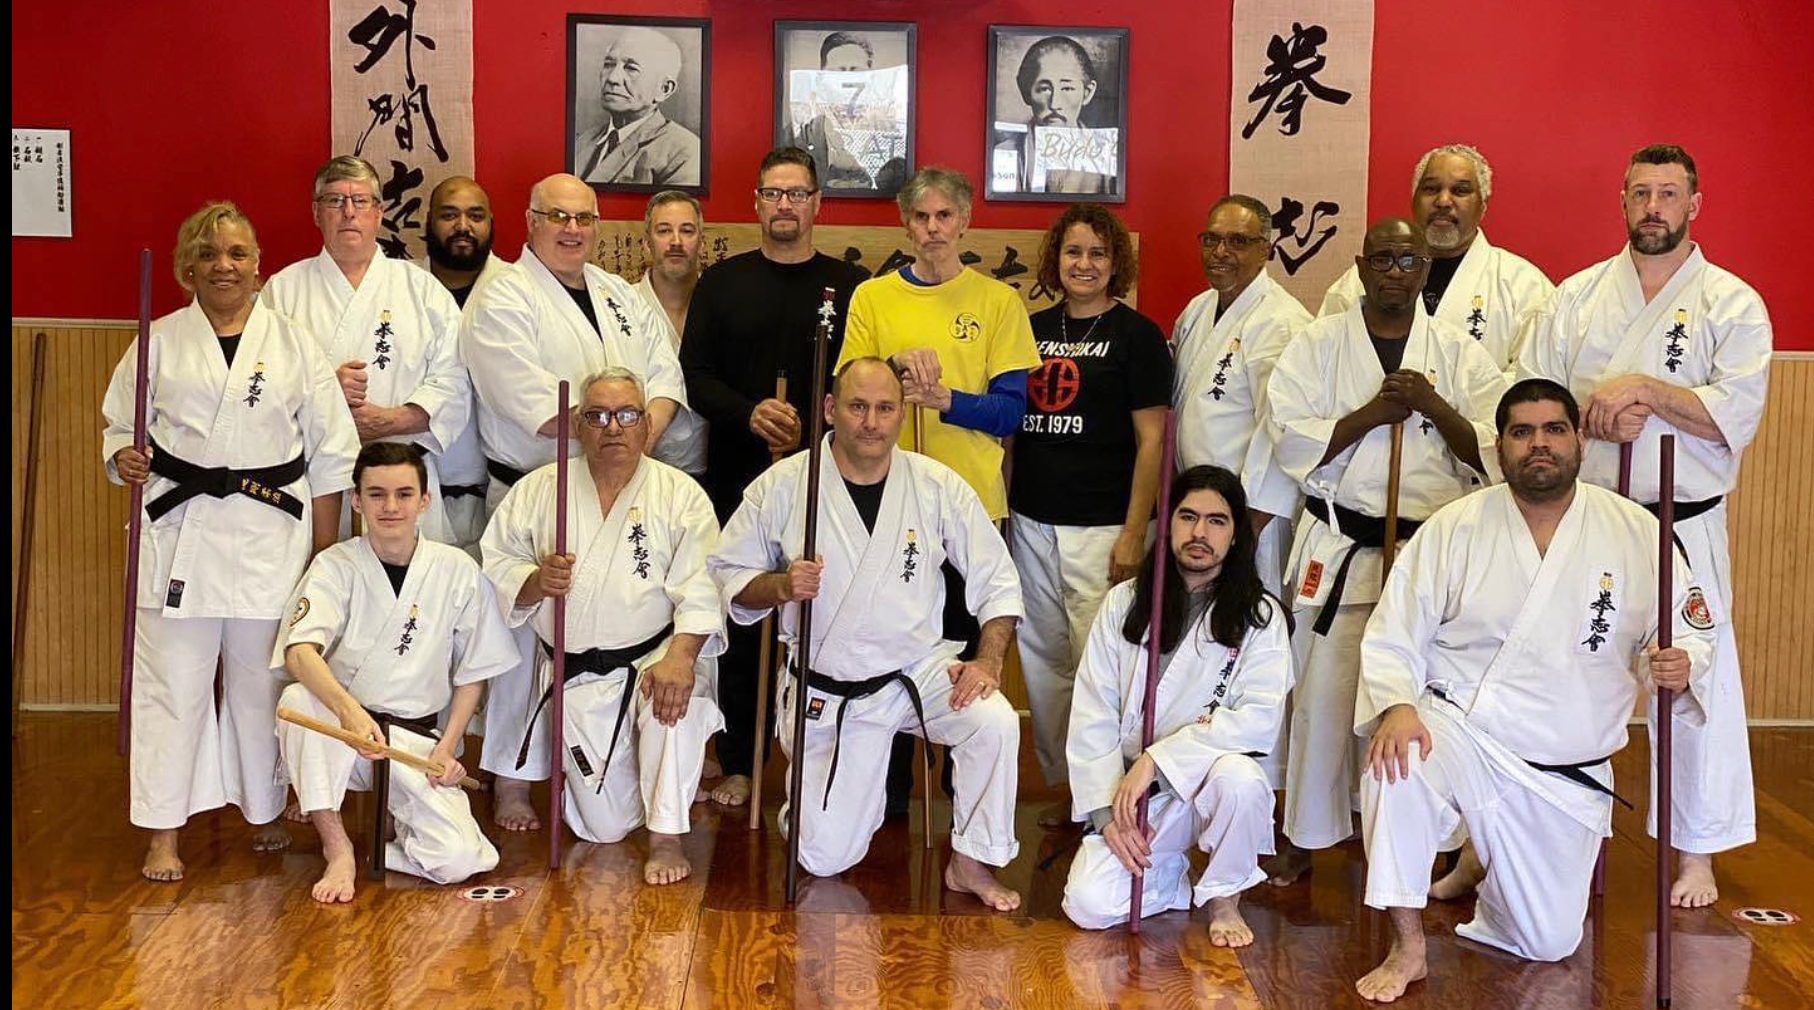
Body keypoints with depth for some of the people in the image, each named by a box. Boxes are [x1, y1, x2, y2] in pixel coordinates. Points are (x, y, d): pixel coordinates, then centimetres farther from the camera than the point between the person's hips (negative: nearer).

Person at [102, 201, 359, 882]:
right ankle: (163, 833, 10)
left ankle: (266, 813, 28)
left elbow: (329, 453, 6)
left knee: (264, 682, 9)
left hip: (272, 532, 0)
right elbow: (118, 427, 12)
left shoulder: (293, 344, 5)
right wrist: (124, 459, -12)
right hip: (179, 531, 0)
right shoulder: (159, 343, 4)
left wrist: (323, 548, 3)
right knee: (173, 680, 0)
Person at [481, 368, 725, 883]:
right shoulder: (538, 490, 3)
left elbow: (700, 590, -13)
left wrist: (680, 656, -28)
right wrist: (535, 581, -18)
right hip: (576, 680, 2)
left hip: (653, 659, -1)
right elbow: (493, 569, 3)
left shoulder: (681, 494, -3)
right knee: (606, 827, -1)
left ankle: (666, 838, -19)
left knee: (677, 698, -39)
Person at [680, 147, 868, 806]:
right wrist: (749, 413, -14)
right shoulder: (722, 283, 11)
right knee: (740, 625, 4)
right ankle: (738, 765, 14)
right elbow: (694, 375, 4)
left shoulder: (850, 286, 8)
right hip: (737, 479, 1)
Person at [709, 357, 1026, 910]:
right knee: (825, 858, -1)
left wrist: (988, 661, -14)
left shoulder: (938, 486, -7)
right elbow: (727, 574, 0)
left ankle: (970, 862, -5)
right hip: (827, 690, 0)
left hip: (920, 668, 1)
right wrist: (779, 586, -21)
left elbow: (996, 581, 0)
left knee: (996, 722, -30)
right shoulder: (781, 486, -9)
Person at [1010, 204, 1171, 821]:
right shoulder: (1034, 329, 12)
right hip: (1031, 522, 5)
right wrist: (1002, 504, 11)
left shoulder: (1136, 335, -1)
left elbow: (1151, 439, -5)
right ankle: (1063, 787, 22)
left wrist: (1134, 533, -12)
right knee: (1043, 662, 9)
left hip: (1101, 526, -5)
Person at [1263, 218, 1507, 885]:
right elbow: (1292, 443, -6)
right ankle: (1305, 838, 16)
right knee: (1324, 693, 1)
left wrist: (1433, 406, -13)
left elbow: (1496, 453, 1)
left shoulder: (1460, 354, 7)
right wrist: (1373, 413, -14)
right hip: (1340, 549, -1)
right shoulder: (1316, 346, 4)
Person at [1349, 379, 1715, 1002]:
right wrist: (1397, 707, -27)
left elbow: (1691, 630, 3)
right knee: (1396, 766, -37)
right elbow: (1391, 639, -7)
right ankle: (1407, 947, -18)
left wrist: (1679, 666, -22)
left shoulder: (1637, 533, -4)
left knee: (1547, 944, 7)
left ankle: (1480, 860, 42)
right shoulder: (1453, 529, -7)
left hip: (1567, 774, 2)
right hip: (1461, 733, -2)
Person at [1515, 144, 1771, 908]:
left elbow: (1736, 414, -10)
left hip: (1684, 525, -2)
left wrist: (1644, 391, -19)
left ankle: (1698, 856, 18)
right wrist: (1599, 416, -16)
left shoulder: (1732, 304, 1)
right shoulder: (1577, 295, 8)